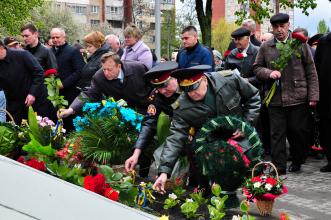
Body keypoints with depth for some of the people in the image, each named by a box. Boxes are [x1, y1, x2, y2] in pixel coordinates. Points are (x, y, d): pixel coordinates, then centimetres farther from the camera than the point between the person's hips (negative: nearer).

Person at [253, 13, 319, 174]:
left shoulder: (300, 44, 4)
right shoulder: (265, 47, 8)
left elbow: (311, 72, 4)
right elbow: (257, 68, 13)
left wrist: (313, 95, -2)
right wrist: (269, 73, -9)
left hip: (298, 98, -1)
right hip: (275, 99, 1)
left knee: (298, 131, 7)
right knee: (277, 134, 2)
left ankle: (297, 161, 28)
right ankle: (279, 167, 8)